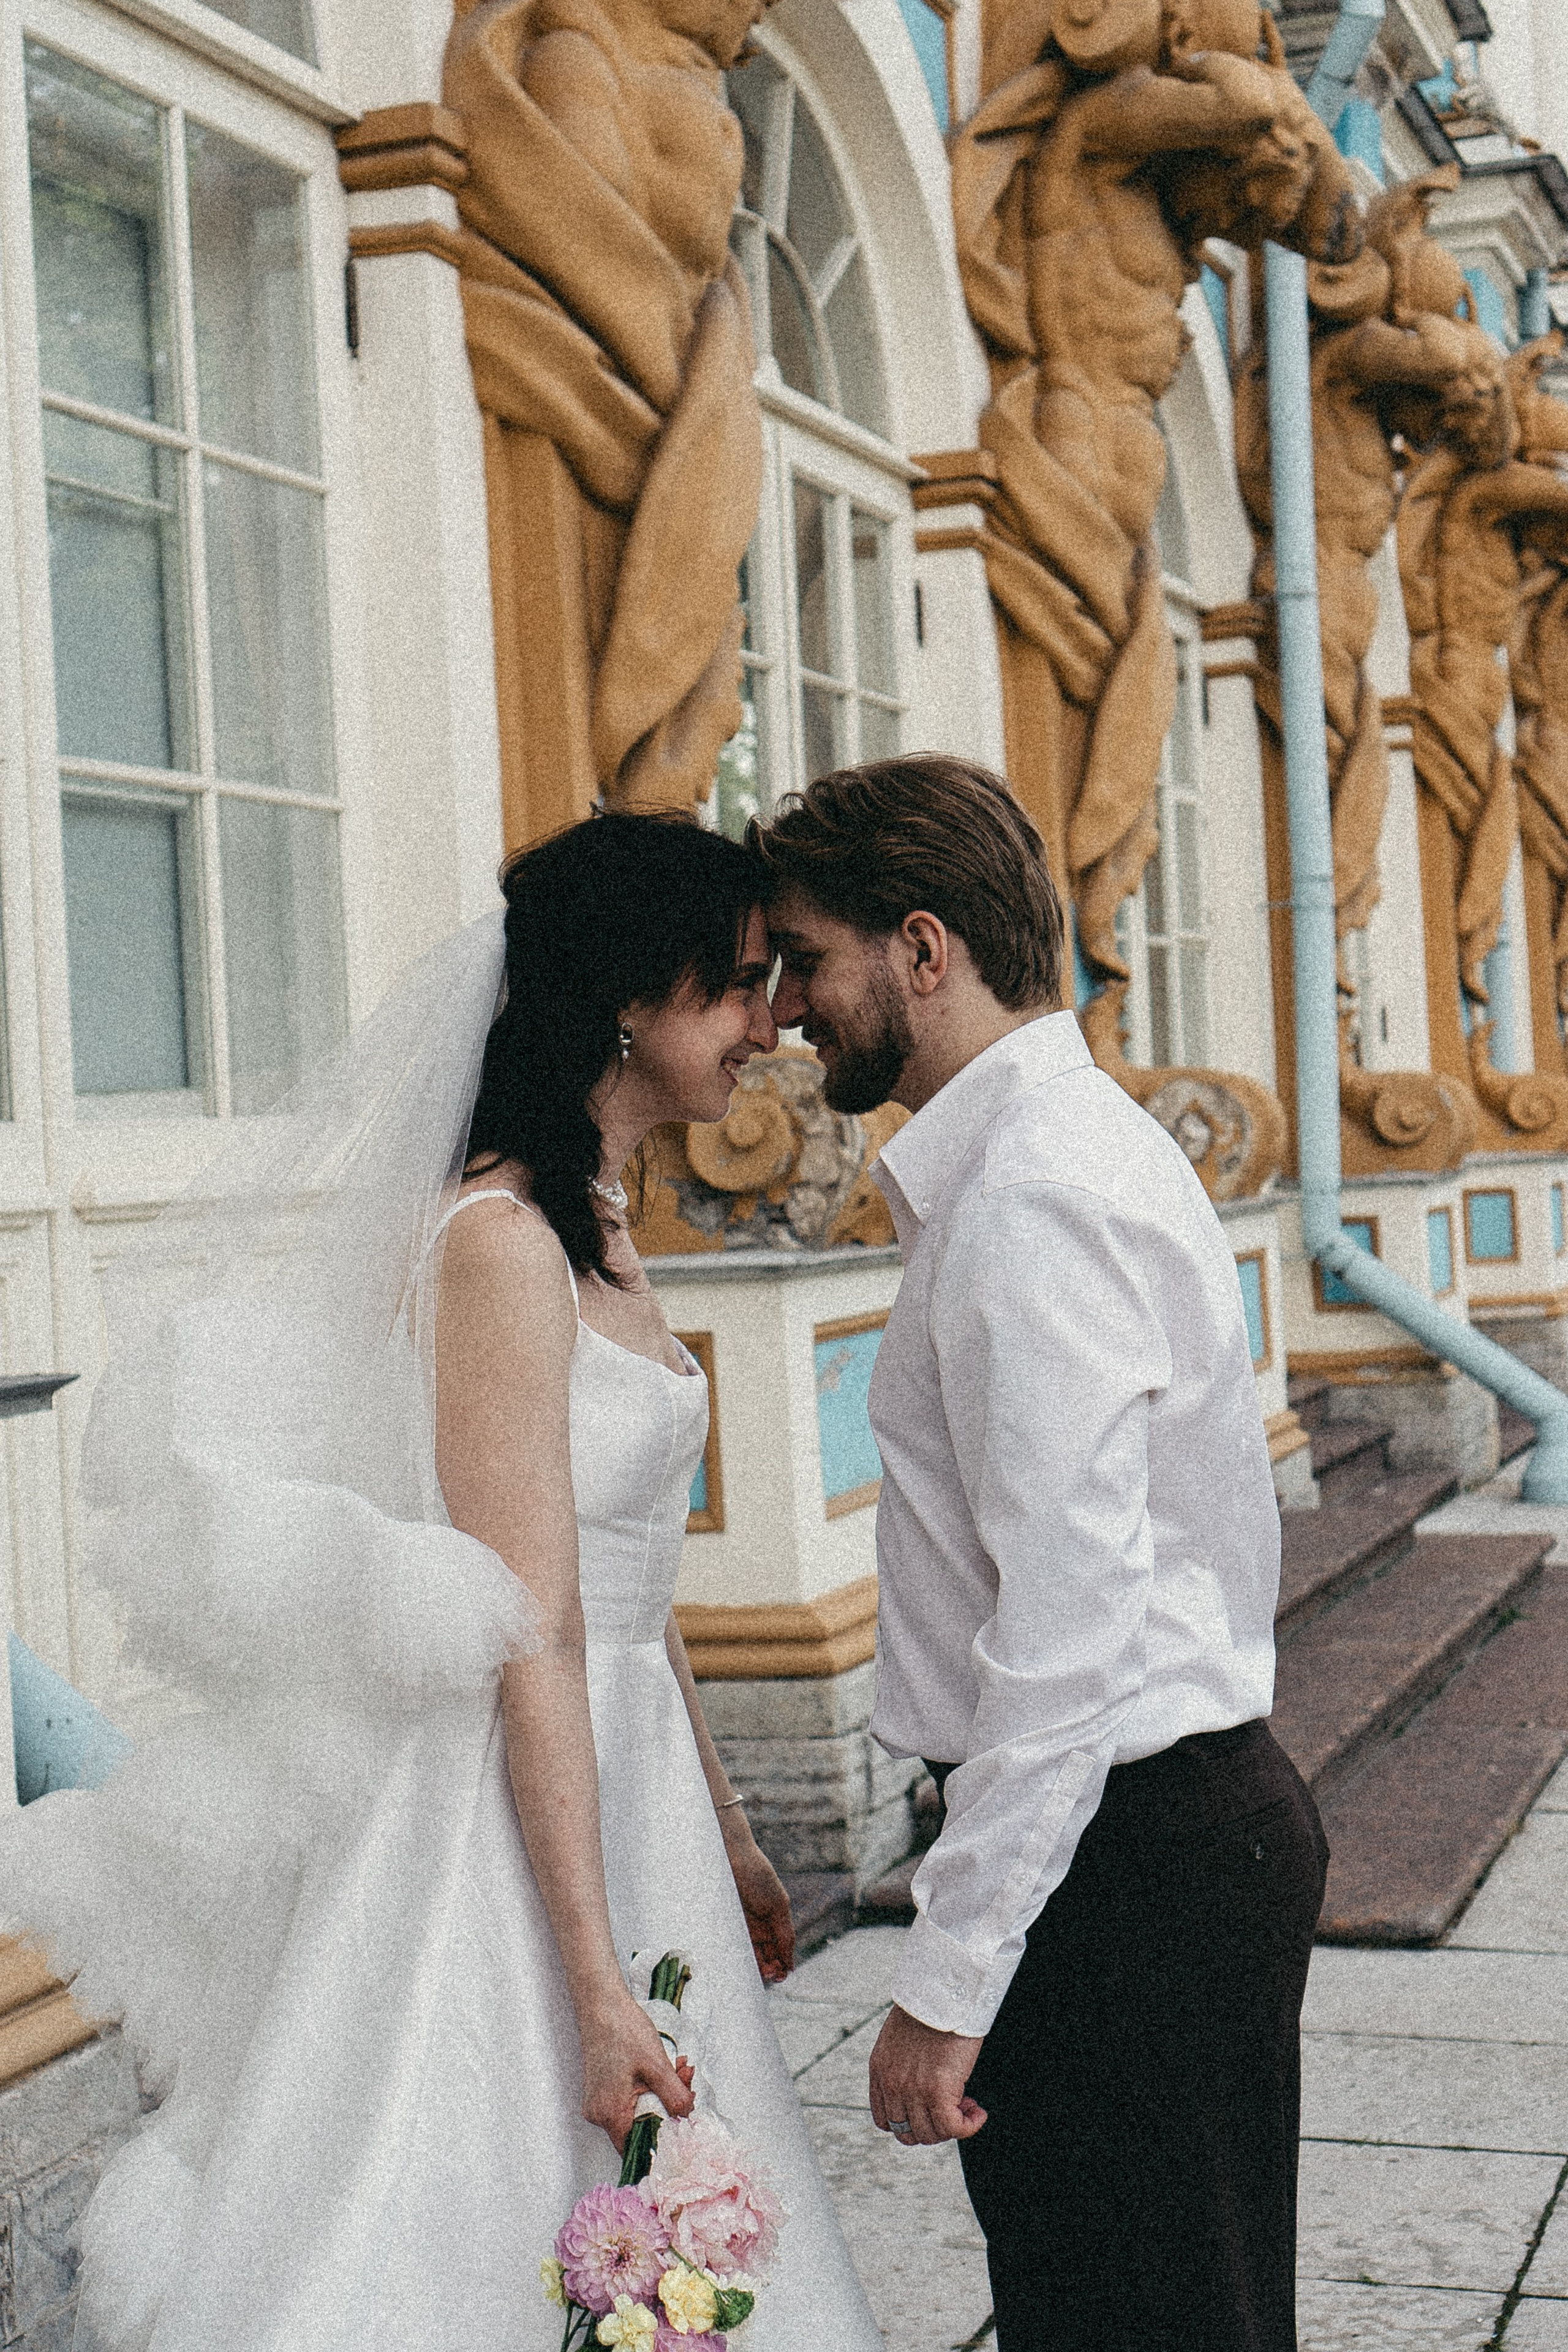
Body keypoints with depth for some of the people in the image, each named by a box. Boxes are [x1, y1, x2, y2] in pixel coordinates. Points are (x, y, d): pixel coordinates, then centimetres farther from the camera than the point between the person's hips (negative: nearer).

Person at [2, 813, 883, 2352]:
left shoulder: (593, 1232, 11)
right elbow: (534, 1643, -22)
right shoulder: (500, 1241, -18)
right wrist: (602, 1985, -22)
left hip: (619, 1790, 9)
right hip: (513, 1832, -9)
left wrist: (724, 1834, 21)